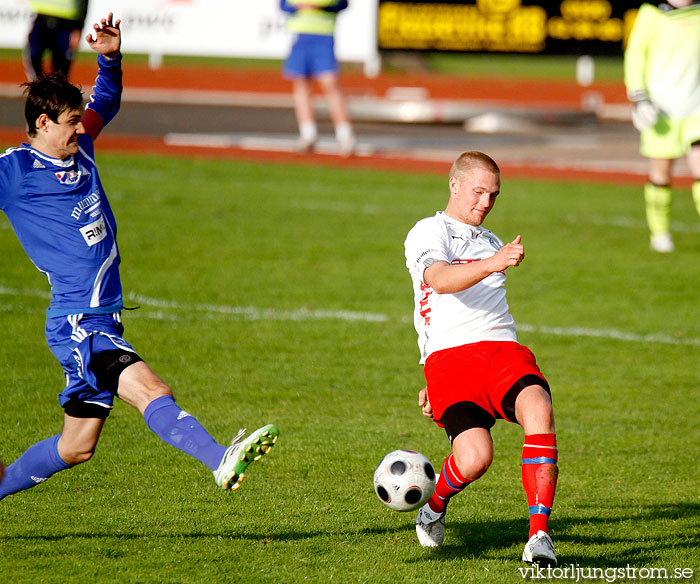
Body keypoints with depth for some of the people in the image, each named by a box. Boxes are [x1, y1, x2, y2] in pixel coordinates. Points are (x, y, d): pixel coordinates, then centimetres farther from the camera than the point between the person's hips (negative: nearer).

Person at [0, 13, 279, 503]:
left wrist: (110, 58, 12)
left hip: (103, 321, 9)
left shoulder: (79, 148, 12)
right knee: (151, 390, -30)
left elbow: (107, 102, 28)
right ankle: (222, 462, -47)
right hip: (76, 323, -9)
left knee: (77, 447, 14)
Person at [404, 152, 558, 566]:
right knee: (475, 457, -28)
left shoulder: (492, 243, 30)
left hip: (505, 350, 5)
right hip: (450, 359, -5)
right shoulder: (428, 232, 7)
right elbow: (440, 281, -16)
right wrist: (493, 263, -31)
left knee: (538, 409, -30)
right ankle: (435, 508, 9)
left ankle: (540, 538, -32)